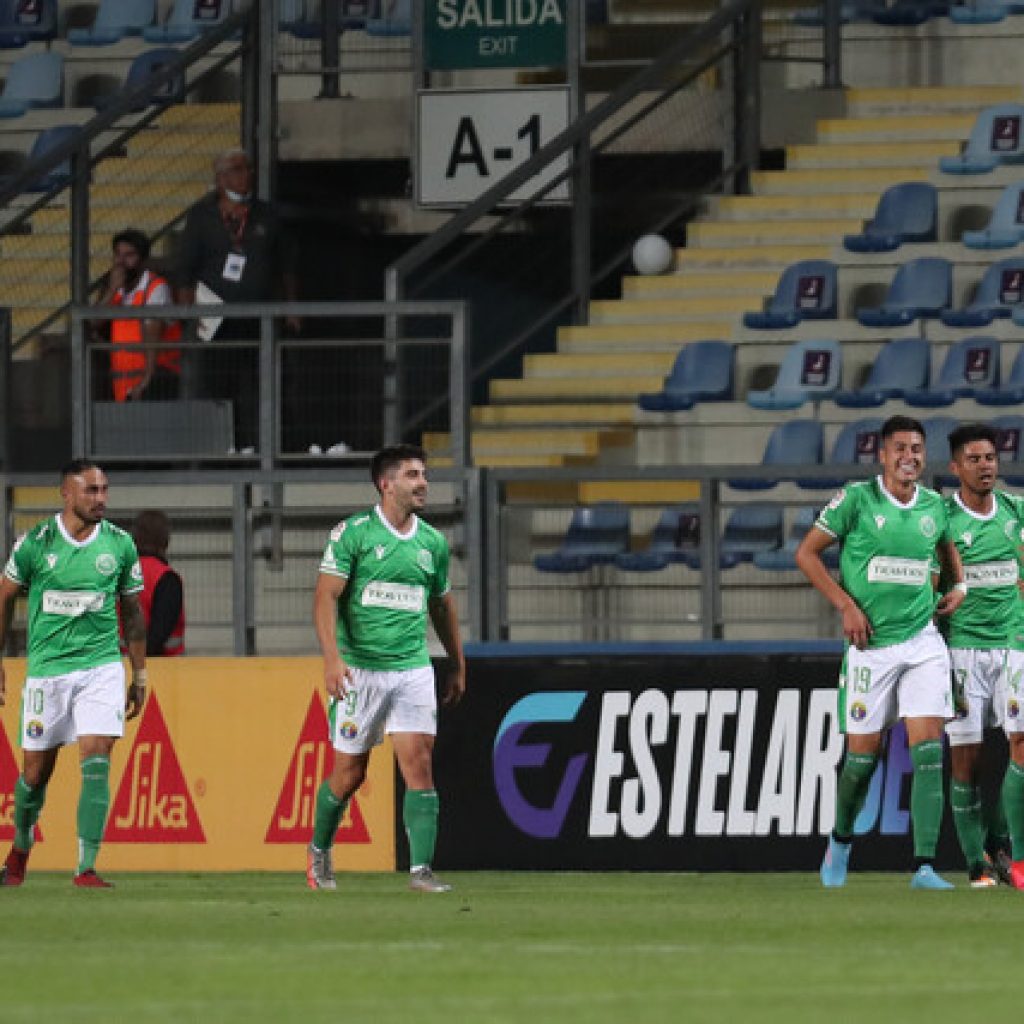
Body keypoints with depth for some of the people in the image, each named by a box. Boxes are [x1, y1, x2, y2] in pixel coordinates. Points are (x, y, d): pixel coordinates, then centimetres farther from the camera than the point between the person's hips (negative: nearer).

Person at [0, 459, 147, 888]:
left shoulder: (120, 544, 1)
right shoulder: (35, 543, -5)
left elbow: (132, 612, 11)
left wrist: (140, 675, 12)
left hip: (101, 667, 1)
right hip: (46, 670, -1)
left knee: (96, 763, -14)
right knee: (36, 771, 7)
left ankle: (86, 868, -13)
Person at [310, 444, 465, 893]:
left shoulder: (433, 543, 10)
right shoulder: (353, 533, -5)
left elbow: (442, 604, 23)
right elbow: (326, 595, -10)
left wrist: (458, 665, 24)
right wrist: (332, 657, -21)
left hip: (412, 667, 3)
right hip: (359, 669, -3)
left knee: (419, 765, -9)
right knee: (350, 772, 5)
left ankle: (421, 869, -10)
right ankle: (319, 851, 30)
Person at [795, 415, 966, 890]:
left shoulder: (934, 505, 6)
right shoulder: (857, 499, -6)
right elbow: (807, 553, -2)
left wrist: (959, 587, 11)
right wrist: (847, 605, -10)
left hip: (923, 641, 3)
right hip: (871, 644, -3)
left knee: (929, 751, -10)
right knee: (863, 754, 4)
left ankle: (924, 867, -12)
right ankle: (841, 840, 32)